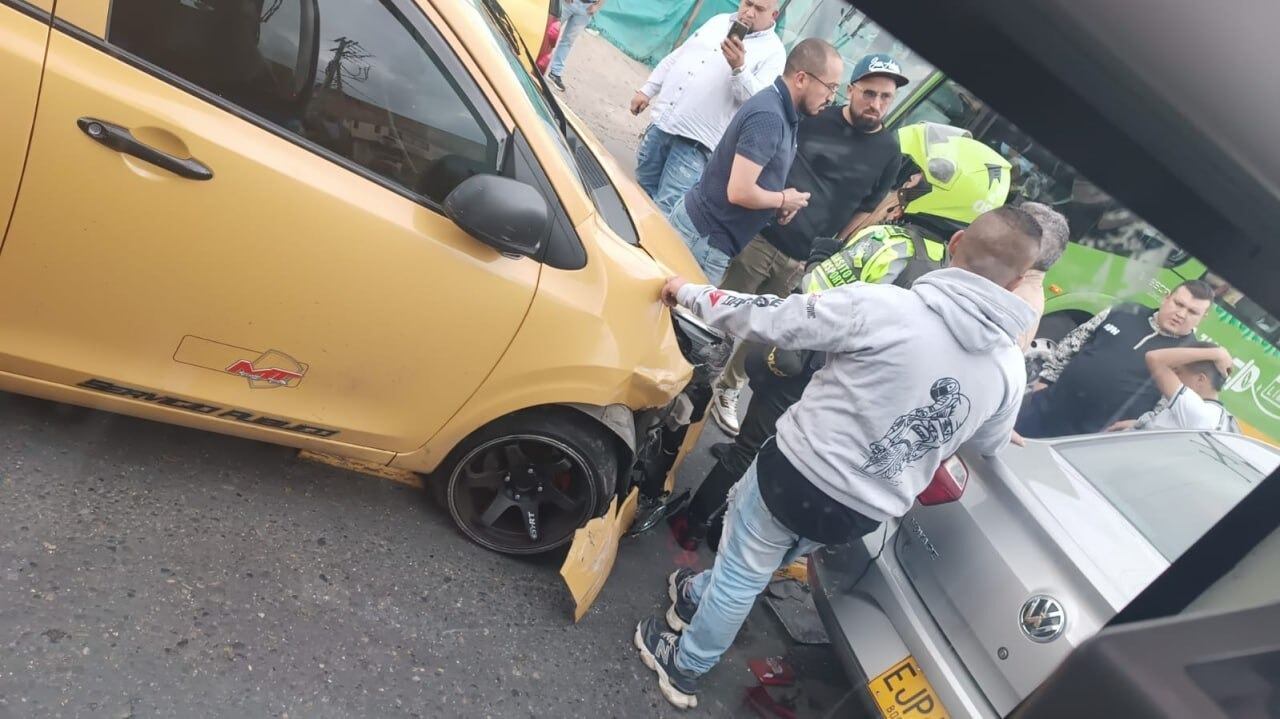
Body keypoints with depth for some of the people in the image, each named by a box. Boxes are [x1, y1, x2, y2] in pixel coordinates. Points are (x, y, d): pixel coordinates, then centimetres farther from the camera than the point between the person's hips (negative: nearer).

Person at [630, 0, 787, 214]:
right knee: (642, 190, 17)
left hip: (695, 140, -6)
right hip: (661, 122, 6)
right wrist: (647, 91, 16)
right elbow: (676, 56, 20)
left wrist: (739, 68, -31)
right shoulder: (719, 21, 14)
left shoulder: (773, 51, -4)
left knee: (666, 208, -10)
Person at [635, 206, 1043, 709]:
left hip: (798, 475, -5)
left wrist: (690, 293, 1)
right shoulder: (1009, 367, -5)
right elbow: (986, 446, 14)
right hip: (862, 514, 5)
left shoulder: (882, 306, -22)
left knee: (741, 575, 17)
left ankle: (681, 669, 38)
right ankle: (701, 597, 54)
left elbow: (770, 319, -14)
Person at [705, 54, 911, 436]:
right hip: (762, 237, -2)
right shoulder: (812, 116, -4)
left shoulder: (889, 154, 0)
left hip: (806, 262, 2)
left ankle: (726, 391, 31)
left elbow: (865, 214, 7)